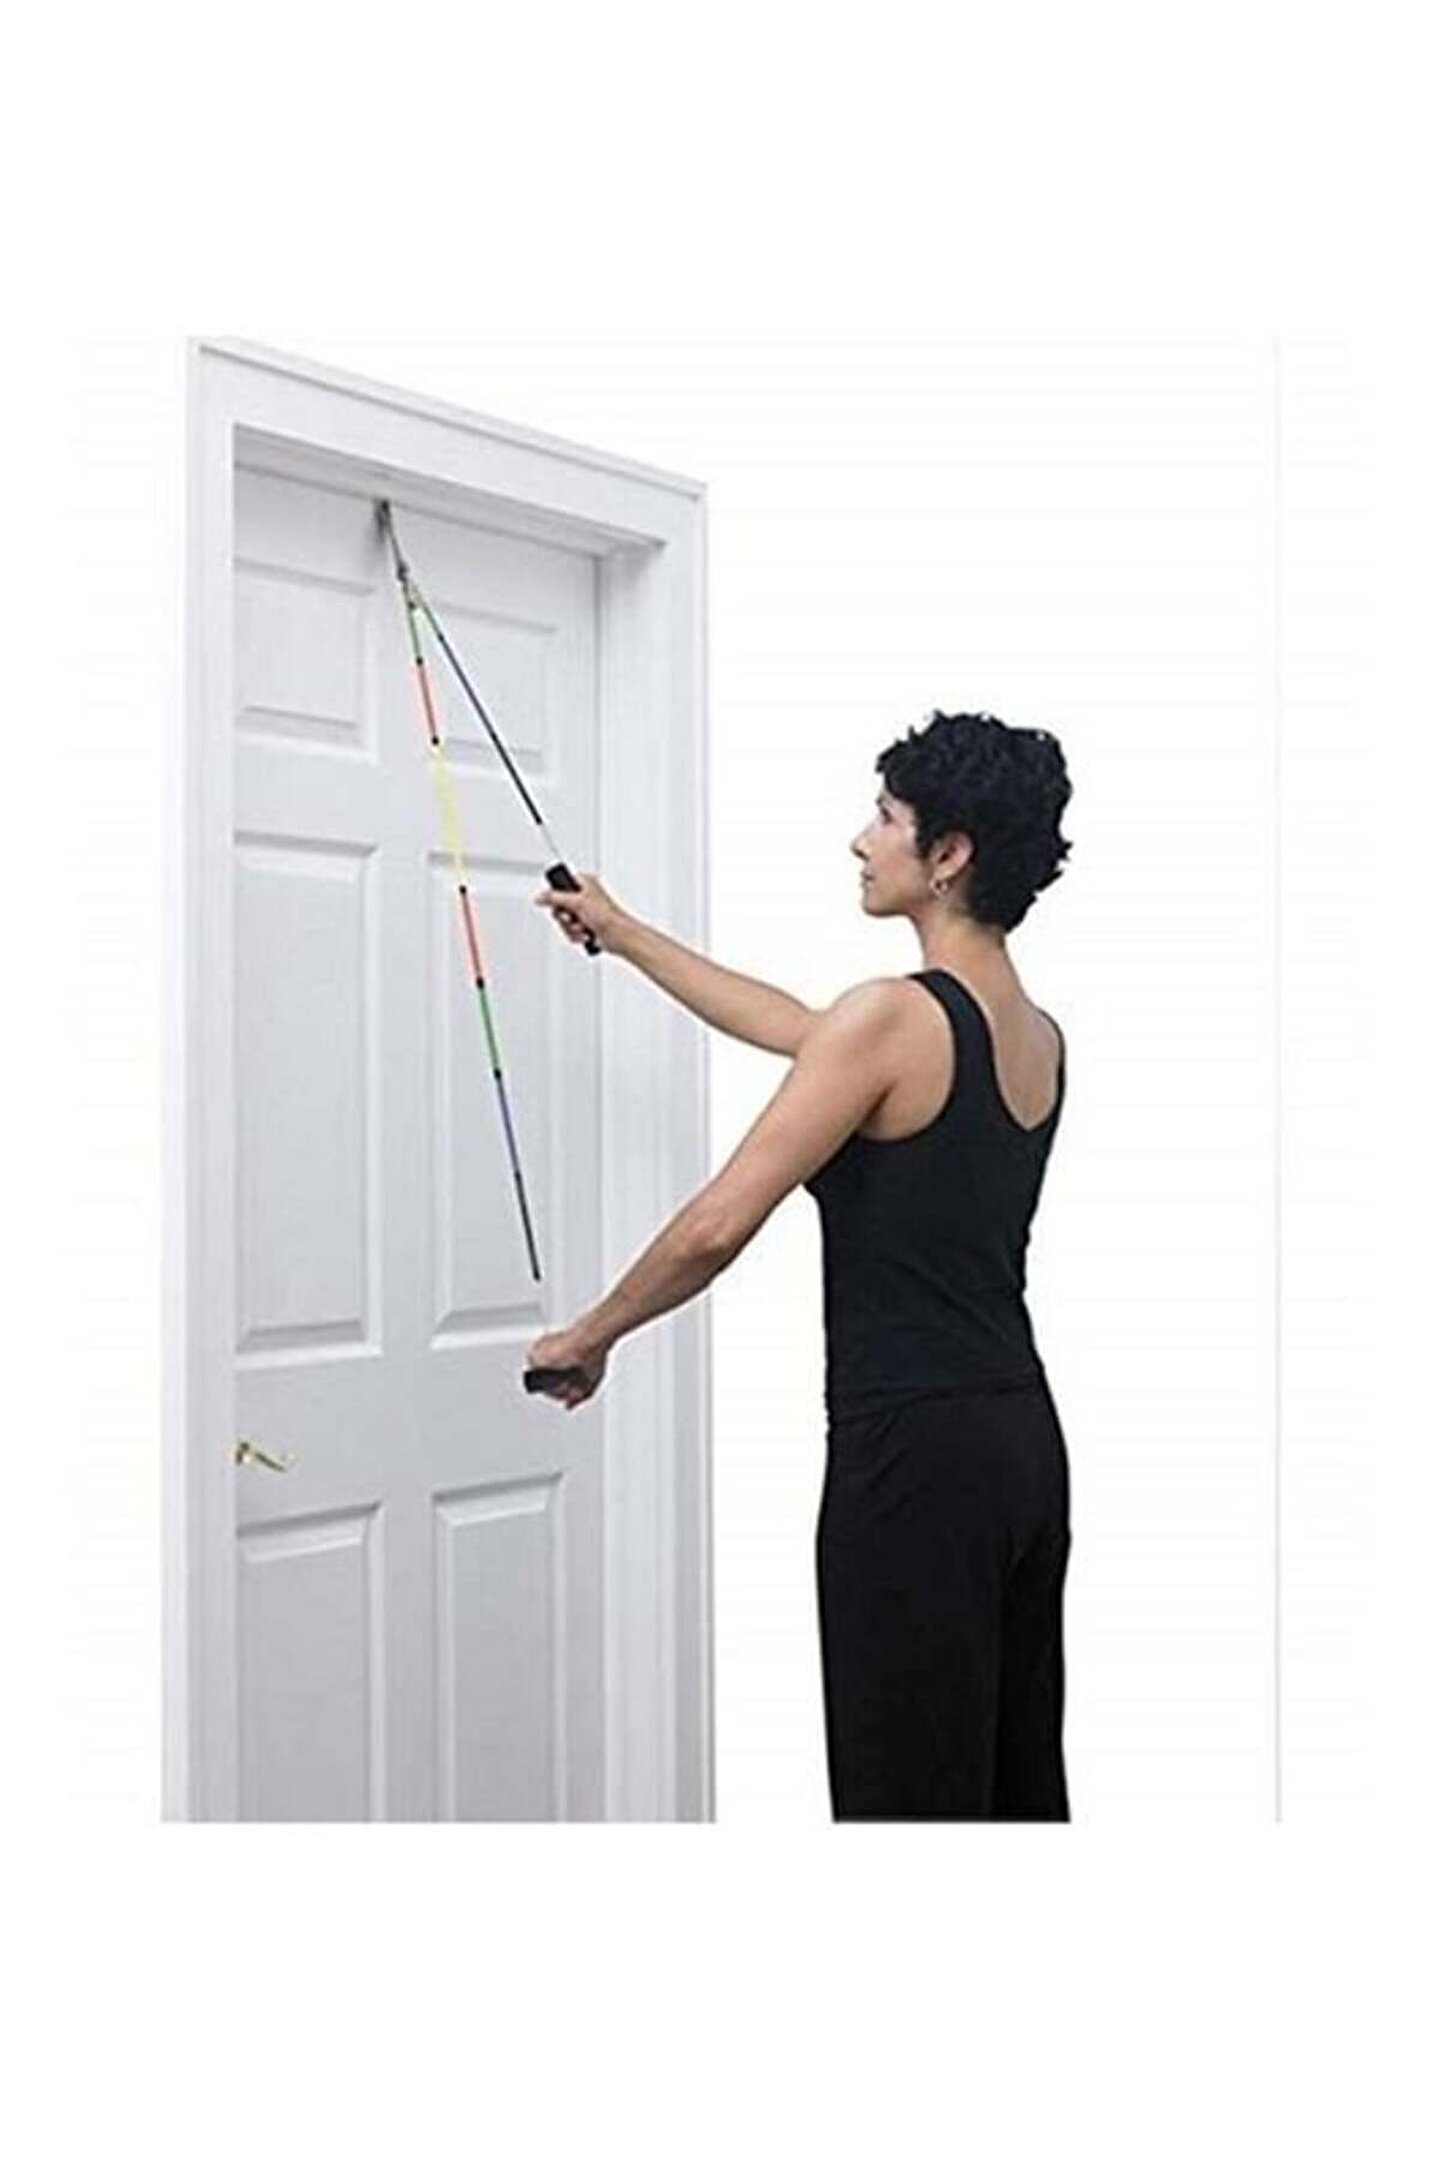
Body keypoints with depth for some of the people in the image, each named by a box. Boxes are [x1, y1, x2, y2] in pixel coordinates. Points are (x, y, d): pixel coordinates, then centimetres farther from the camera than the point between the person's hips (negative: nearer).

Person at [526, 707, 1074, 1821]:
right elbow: (795, 1029, 25)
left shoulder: (893, 1016, -15)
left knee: (911, 1797, -1)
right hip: (1022, 1439, 9)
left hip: (916, 1454, -9)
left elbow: (718, 1225, -16)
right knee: (1016, 1789, 16)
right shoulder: (1040, 1039, 12)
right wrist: (626, 935, 34)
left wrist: (590, 1336, 2)